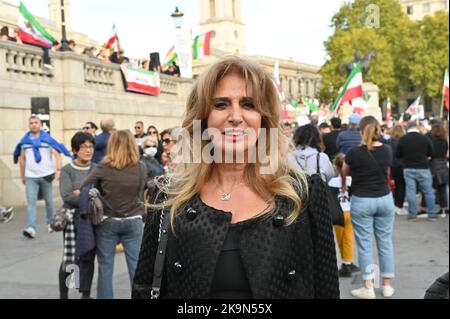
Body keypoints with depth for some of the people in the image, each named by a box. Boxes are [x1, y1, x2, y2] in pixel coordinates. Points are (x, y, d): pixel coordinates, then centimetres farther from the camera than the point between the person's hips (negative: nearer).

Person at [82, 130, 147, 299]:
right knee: (137, 266, 5)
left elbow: (84, 188, 1)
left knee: (105, 267, 9)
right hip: (133, 222, 1)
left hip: (107, 222, 0)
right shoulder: (141, 168, -4)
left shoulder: (103, 167, -8)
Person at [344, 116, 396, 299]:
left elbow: (345, 173, 5)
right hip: (385, 199, 4)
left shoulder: (354, 153, -13)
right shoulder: (387, 151, -3)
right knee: (385, 242, 11)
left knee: (364, 244, 4)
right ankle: (387, 286, 18)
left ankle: (368, 288, 6)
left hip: (362, 202, -4)